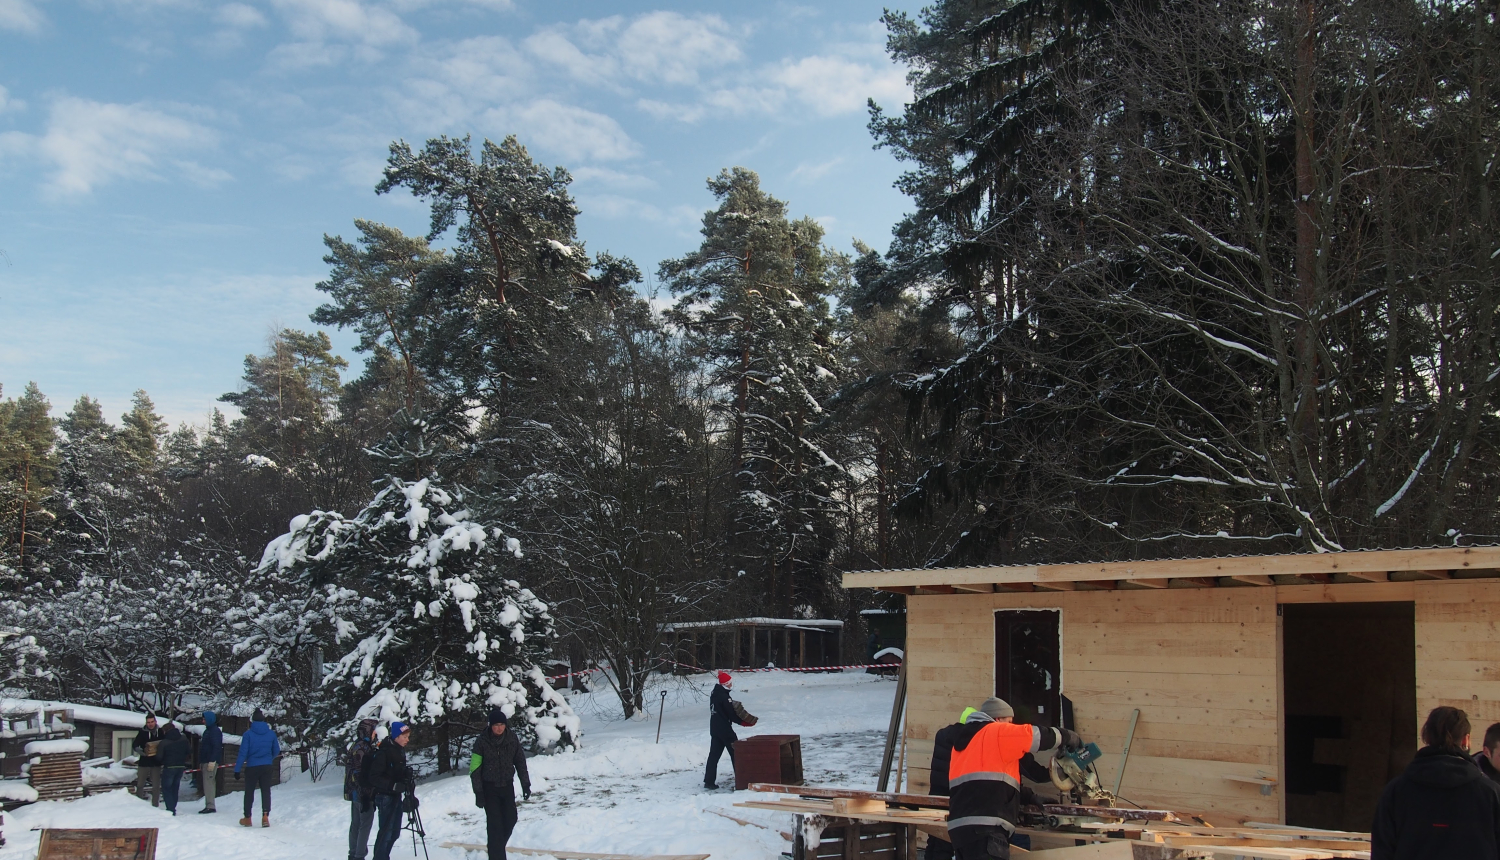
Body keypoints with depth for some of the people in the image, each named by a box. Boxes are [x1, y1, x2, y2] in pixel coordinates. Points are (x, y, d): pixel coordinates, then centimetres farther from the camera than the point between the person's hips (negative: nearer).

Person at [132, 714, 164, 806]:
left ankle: (155, 806, 10)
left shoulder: (161, 732, 3)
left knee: (156, 786, 4)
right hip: (144, 763, -1)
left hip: (156, 763, 1)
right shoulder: (142, 732, -2)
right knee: (140, 785, 2)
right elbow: (134, 744, -9)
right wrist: (138, 749, -30)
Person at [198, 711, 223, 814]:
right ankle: (209, 806, 13)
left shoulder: (215, 731, -12)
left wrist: (212, 761, -25)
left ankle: (210, 806, -14)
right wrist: (201, 763, 24)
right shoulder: (207, 731, 20)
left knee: (208, 783, -13)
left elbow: (216, 747, -20)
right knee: (208, 783, 10)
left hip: (211, 762, -10)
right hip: (205, 762, 10)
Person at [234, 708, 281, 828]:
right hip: (267, 767, 2)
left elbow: (243, 752, -11)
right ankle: (265, 816, -9)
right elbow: (277, 751, 8)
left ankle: (247, 818, 20)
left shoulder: (248, 733, -10)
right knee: (266, 791, 6)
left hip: (252, 767, -2)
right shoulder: (271, 733, -1)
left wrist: (237, 768, -7)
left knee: (249, 792, 12)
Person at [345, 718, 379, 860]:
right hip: (363, 793, -10)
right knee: (365, 824, -4)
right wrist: (365, 796, -21)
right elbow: (360, 774, -22)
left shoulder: (355, 746, 12)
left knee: (355, 824, 16)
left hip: (354, 793, 10)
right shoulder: (364, 748, -18)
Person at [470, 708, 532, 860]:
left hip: (507, 786, 3)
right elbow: (475, 769, -9)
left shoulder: (512, 738, -4)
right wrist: (478, 793, -11)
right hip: (490, 788, -3)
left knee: (510, 820, 7)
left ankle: (498, 847, 30)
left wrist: (525, 784, 4)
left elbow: (520, 762, 5)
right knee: (494, 824, -6)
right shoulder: (482, 742, -12)